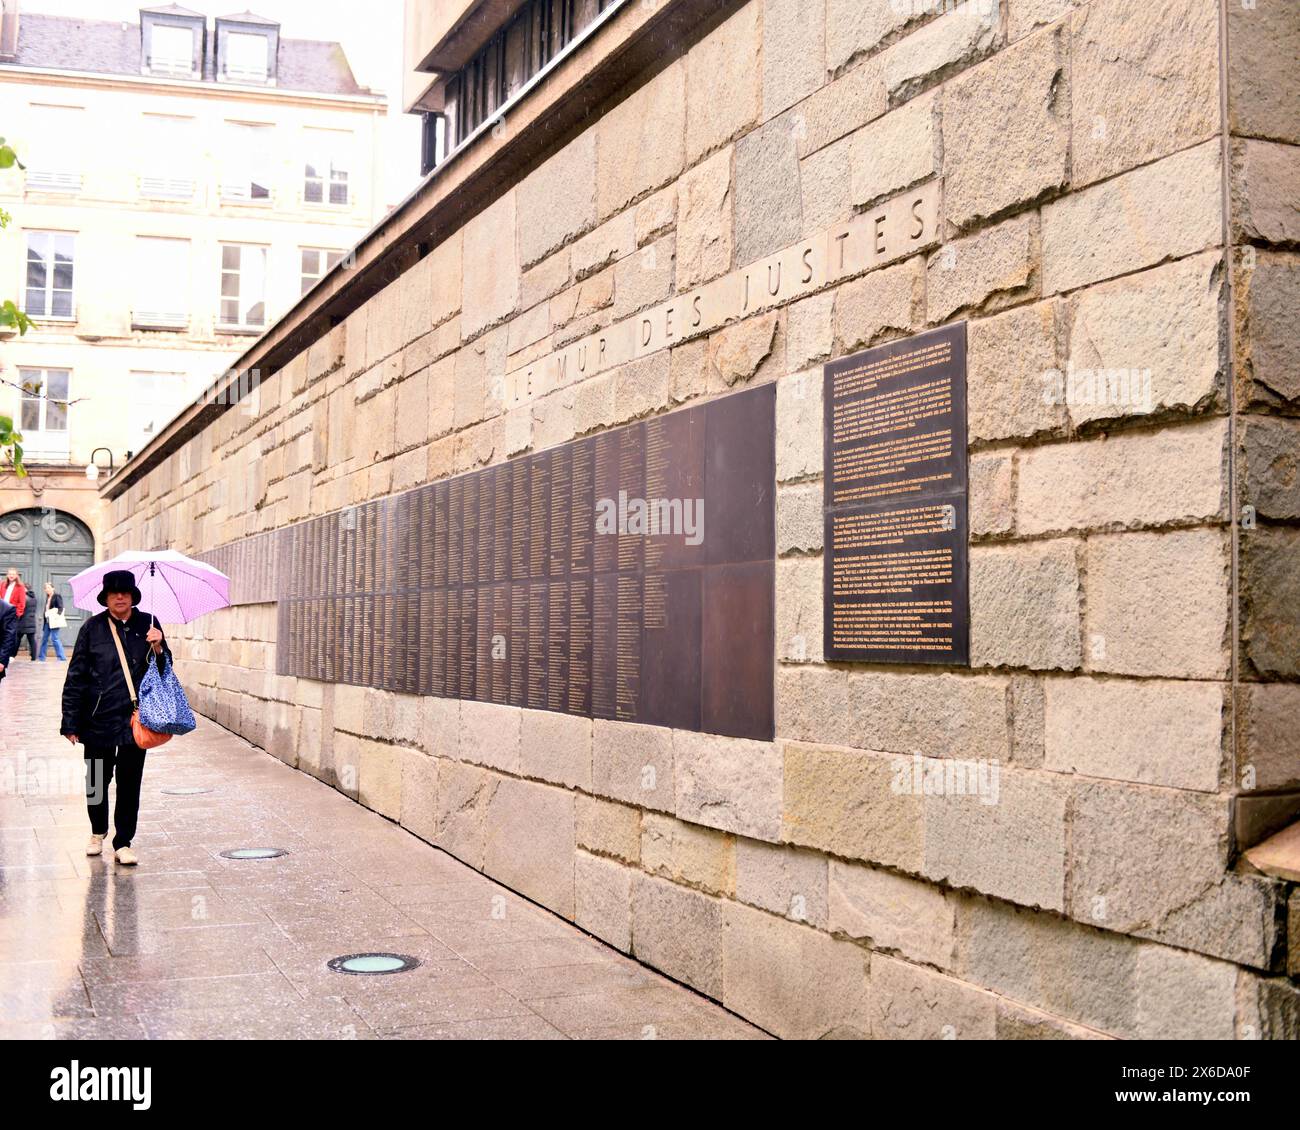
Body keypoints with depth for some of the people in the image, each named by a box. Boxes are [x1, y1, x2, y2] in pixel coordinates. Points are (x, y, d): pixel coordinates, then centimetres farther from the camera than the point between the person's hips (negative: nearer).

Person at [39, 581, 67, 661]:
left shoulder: (57, 596, -5)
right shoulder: (47, 598, 17)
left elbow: (60, 607, -16)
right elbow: (46, 609, 21)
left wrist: (58, 614, -34)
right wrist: (44, 621, 19)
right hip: (47, 621, 9)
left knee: (54, 638, -14)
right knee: (44, 638, 12)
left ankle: (62, 657, -13)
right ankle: (42, 657, 22)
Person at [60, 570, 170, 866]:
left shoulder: (147, 625, 3)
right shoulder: (93, 628, -2)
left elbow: (164, 669, 8)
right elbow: (75, 676, -2)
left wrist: (157, 648, -14)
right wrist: (71, 722, -5)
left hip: (134, 717, 0)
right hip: (98, 718, 0)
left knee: (129, 782, 3)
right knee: (97, 780, 13)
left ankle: (123, 843, 12)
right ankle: (98, 833, 35)